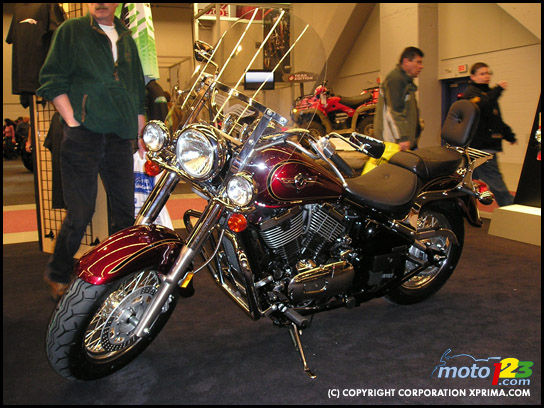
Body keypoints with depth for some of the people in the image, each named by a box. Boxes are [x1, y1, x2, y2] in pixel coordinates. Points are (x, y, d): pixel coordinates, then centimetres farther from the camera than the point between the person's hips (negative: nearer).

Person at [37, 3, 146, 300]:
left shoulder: (126, 37, 21)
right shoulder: (71, 30, 7)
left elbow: (138, 89, 24)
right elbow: (51, 80, 0)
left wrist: (141, 137, 17)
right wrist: (72, 121, -12)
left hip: (120, 136, 5)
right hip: (83, 132, -5)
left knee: (124, 210, 7)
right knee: (80, 211, -5)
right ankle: (57, 275, 15)